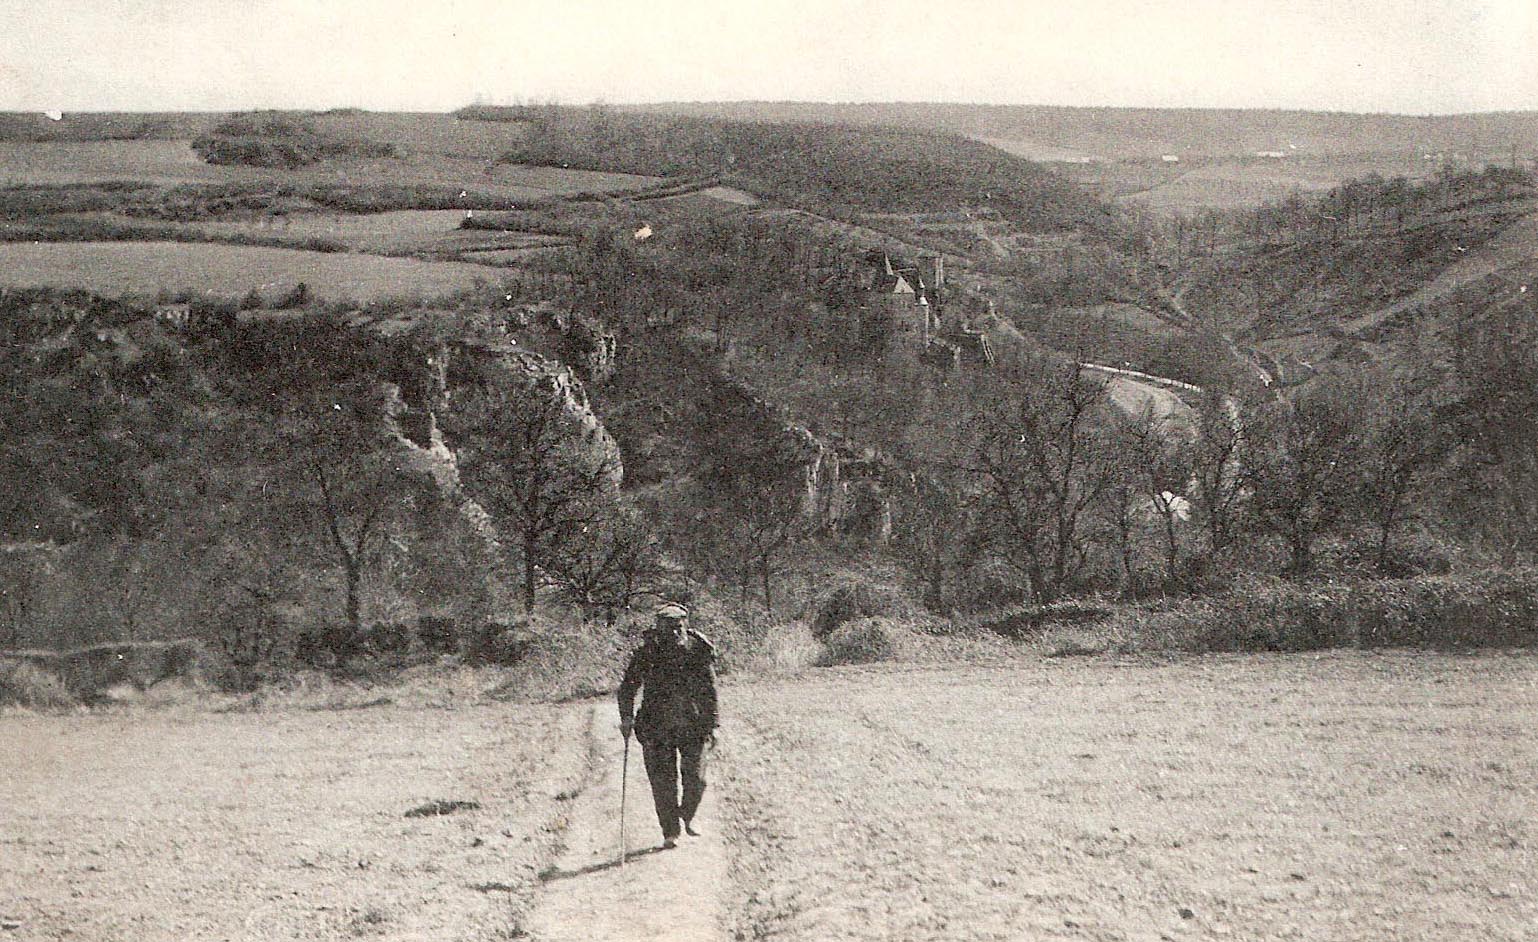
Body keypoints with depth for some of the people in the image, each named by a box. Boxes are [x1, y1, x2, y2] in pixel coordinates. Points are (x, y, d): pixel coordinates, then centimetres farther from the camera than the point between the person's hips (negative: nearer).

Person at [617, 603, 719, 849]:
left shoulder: (699, 652, -3)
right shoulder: (647, 653, -6)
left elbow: (709, 692, 5)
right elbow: (628, 687, 1)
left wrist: (711, 725, 4)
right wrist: (627, 717, -12)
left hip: (692, 727, 1)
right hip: (656, 727, -1)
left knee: (695, 778, -2)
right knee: (663, 780, -3)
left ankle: (686, 817, 28)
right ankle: (670, 833, 10)